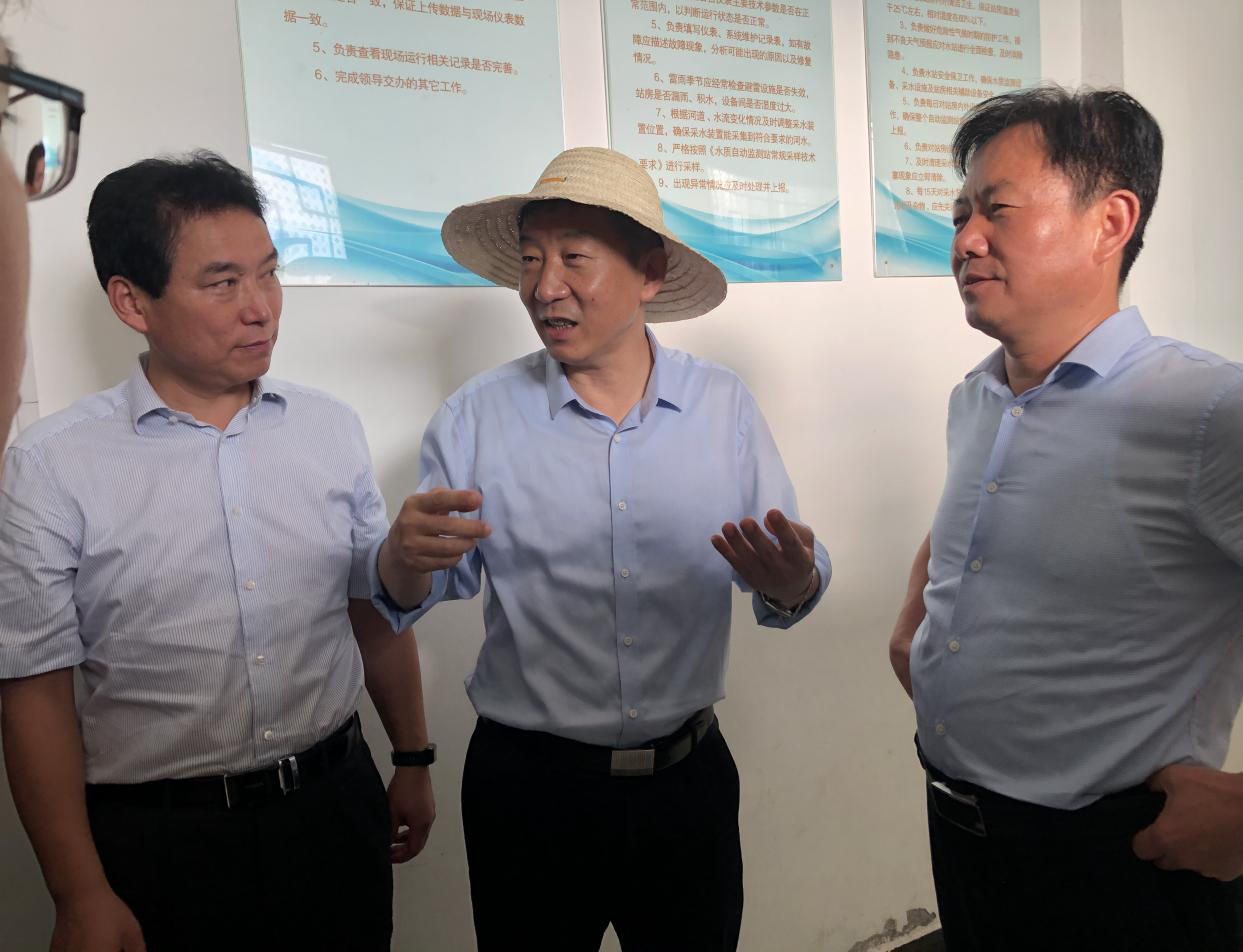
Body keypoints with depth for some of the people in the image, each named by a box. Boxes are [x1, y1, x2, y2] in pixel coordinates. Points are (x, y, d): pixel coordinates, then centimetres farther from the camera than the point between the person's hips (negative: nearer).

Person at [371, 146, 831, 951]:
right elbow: (408, 597, -2)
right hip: (526, 789, -1)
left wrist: (791, 585, -24)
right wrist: (406, 558, -24)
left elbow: (783, 582, -1)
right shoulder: (476, 420, -7)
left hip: (689, 778, 2)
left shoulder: (726, 407, -4)